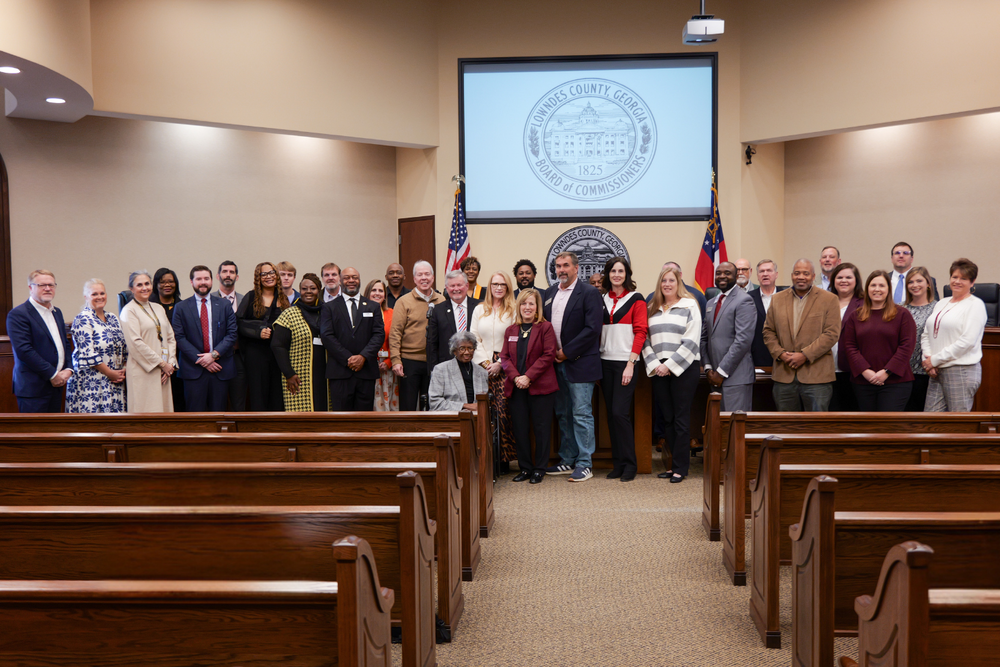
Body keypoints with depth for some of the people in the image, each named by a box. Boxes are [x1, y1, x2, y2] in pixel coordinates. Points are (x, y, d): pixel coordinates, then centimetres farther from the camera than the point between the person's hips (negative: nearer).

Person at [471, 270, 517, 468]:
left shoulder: (513, 311, 2)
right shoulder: (479, 310, 15)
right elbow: (474, 338, 11)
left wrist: (500, 363, -10)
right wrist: (485, 362, -2)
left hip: (504, 367, -3)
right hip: (483, 366, 3)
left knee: (504, 410, -9)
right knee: (485, 411, -2)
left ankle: (504, 458, -2)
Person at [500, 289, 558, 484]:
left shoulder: (545, 328, 0)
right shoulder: (510, 330, 13)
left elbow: (548, 355, -8)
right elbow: (504, 357, 8)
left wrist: (528, 376, -15)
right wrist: (515, 377, -10)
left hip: (540, 386, -4)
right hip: (516, 387, 4)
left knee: (541, 428, 2)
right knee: (520, 429, 6)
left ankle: (539, 469, 12)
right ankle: (525, 467, 17)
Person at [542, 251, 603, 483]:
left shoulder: (589, 293, -8)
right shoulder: (550, 292, 13)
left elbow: (592, 329, -16)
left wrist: (567, 352, -15)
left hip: (579, 363, -7)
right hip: (556, 362, 7)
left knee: (582, 414, -3)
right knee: (563, 414, 13)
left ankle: (584, 464, 4)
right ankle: (567, 460, 23)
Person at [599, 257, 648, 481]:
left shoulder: (635, 299, -1)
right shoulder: (602, 299, 13)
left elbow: (640, 332, -6)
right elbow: (597, 330, 13)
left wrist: (631, 363, -13)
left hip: (625, 362, -5)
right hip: (605, 362, 5)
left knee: (620, 412, -11)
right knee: (611, 413, 6)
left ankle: (630, 464, 1)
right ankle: (617, 463, 14)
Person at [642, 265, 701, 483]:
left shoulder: (689, 306, 0)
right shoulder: (652, 308, 13)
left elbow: (691, 342, -8)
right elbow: (645, 339, 8)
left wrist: (670, 365, -12)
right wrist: (654, 364, -5)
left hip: (684, 369, -4)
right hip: (658, 370, 4)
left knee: (681, 418, -2)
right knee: (666, 418, 7)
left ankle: (681, 467, 4)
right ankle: (675, 462, 16)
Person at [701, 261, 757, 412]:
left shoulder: (744, 301, -7)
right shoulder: (711, 303, 19)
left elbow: (743, 339, -15)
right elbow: (704, 338, 18)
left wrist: (721, 372, -14)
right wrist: (708, 367, 3)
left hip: (736, 377, -7)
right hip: (715, 378, 7)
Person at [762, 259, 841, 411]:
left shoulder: (829, 300, 2)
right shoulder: (778, 299, 13)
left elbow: (832, 334, -6)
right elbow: (768, 331, 12)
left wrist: (805, 355, -13)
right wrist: (780, 353, -5)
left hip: (816, 376, -3)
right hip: (784, 376, 3)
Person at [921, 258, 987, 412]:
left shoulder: (975, 305, -3)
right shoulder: (941, 303, 19)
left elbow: (967, 341, -13)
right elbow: (926, 335, 17)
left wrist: (935, 360, -11)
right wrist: (927, 358, -1)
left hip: (962, 371, -7)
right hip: (937, 372, 7)